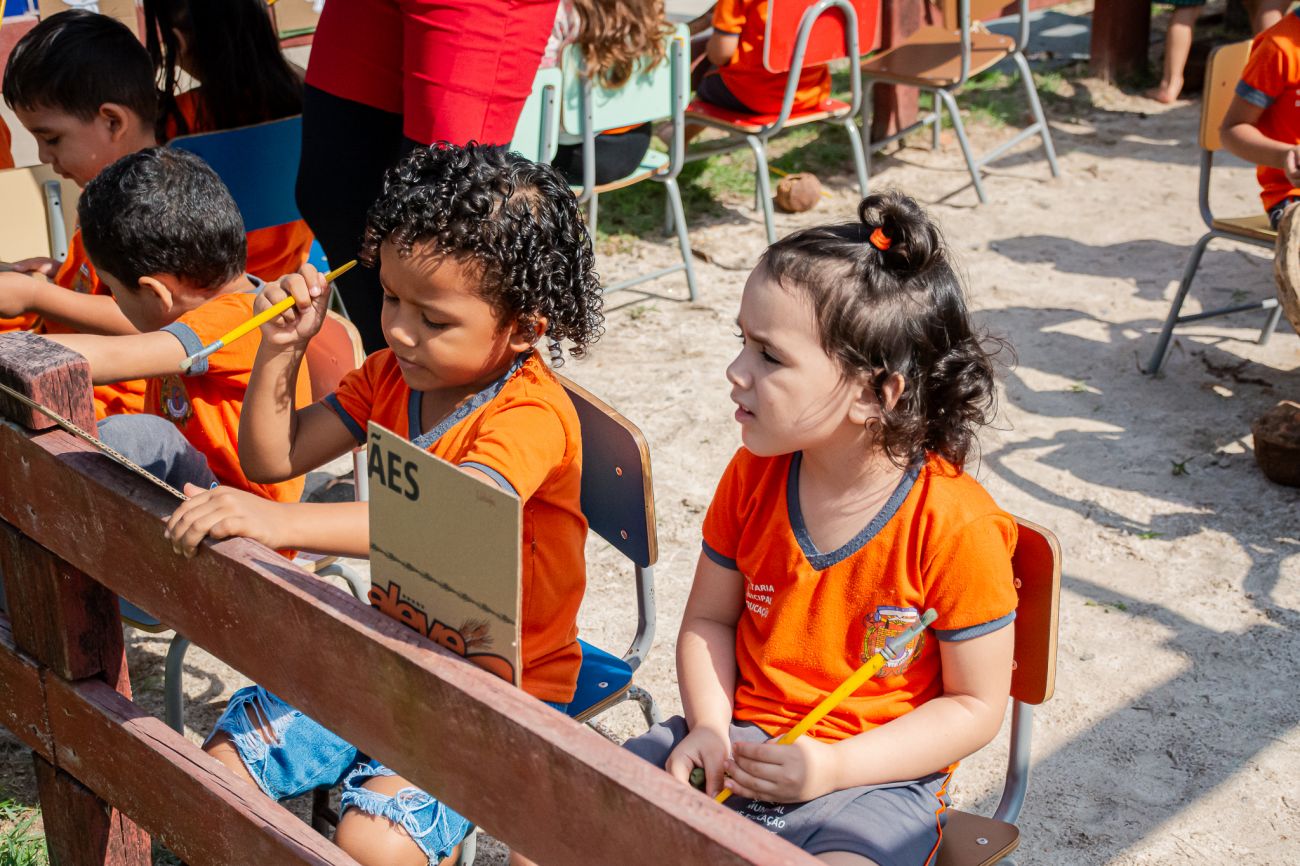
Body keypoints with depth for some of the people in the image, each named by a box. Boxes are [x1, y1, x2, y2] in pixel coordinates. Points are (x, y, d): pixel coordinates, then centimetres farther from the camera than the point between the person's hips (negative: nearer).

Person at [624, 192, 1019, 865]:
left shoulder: (956, 526, -17)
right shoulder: (751, 477, -2)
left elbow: (976, 706, -9)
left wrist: (834, 767, -19)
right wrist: (710, 725, -10)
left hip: (875, 778, -4)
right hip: (736, 746, 5)